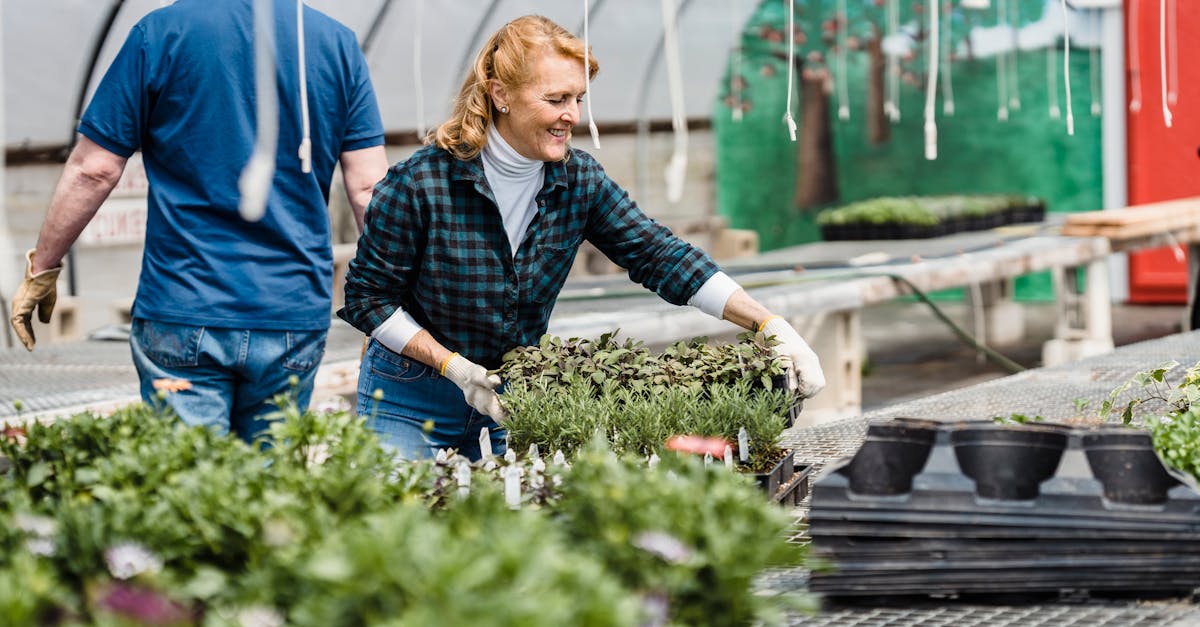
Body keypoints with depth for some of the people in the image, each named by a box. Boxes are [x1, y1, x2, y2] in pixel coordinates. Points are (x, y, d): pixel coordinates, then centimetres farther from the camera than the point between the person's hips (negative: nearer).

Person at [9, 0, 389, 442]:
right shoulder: (339, 44, 4)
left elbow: (93, 170, -1)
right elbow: (369, 187, 2)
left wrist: (41, 270, 10)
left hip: (183, 307, -2)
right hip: (296, 318, 3)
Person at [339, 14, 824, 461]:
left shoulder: (579, 180, -8)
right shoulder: (420, 183, -21)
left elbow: (660, 256, -9)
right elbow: (367, 295, -13)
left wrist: (770, 325, -18)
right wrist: (454, 367, -21)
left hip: (513, 399, 4)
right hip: (411, 402, -4)